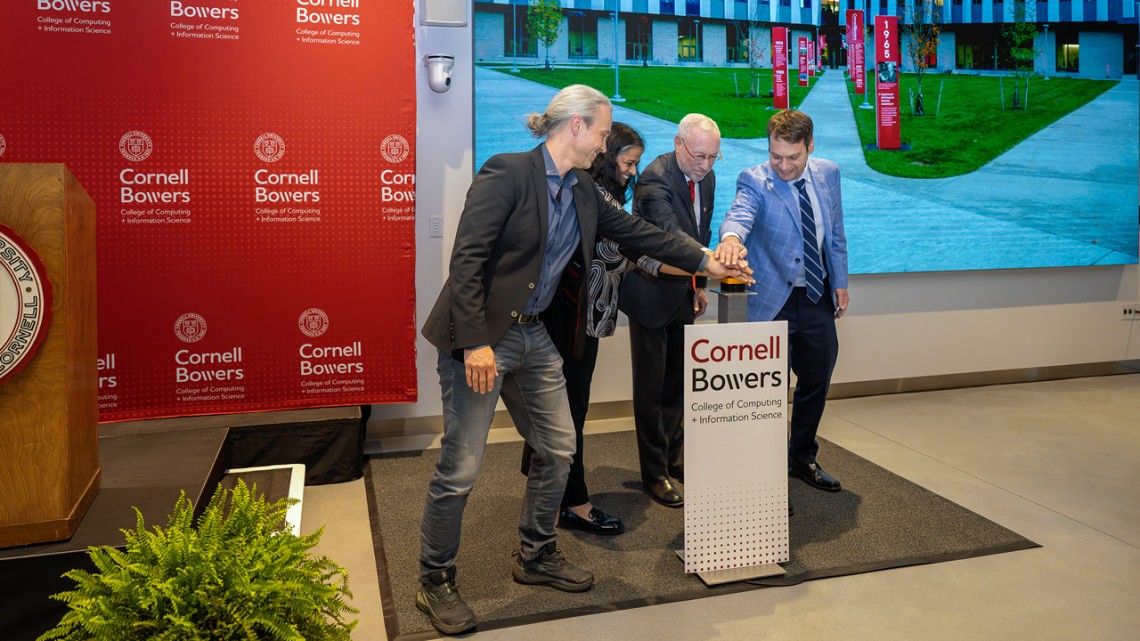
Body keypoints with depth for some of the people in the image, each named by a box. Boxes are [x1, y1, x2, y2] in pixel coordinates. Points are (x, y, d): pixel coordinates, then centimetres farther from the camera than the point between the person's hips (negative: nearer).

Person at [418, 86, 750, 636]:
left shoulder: (582, 191, 9)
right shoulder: (507, 173, -15)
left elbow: (636, 232, 16)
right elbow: (466, 259, -19)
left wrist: (704, 262, 16)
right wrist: (476, 343, -23)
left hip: (533, 334, 8)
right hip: (480, 335, -8)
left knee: (558, 448, 12)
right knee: (460, 467, -1)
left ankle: (536, 557, 33)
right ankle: (435, 582, 20)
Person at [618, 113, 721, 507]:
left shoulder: (705, 177, 4)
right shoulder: (655, 178, -22)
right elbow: (670, 234, -38)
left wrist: (700, 284, 15)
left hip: (683, 294, 8)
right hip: (652, 294, -8)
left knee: (678, 382, 16)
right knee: (652, 386, 1)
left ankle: (675, 458, 31)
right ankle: (654, 473, 13)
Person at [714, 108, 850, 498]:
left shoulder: (828, 174, 3)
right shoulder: (755, 181, -13)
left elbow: (836, 234, 12)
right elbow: (740, 213, -35)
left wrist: (840, 281, 11)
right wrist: (731, 235, -57)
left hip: (819, 298, 6)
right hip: (775, 301, -5)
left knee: (817, 382, 17)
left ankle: (803, 459, 38)